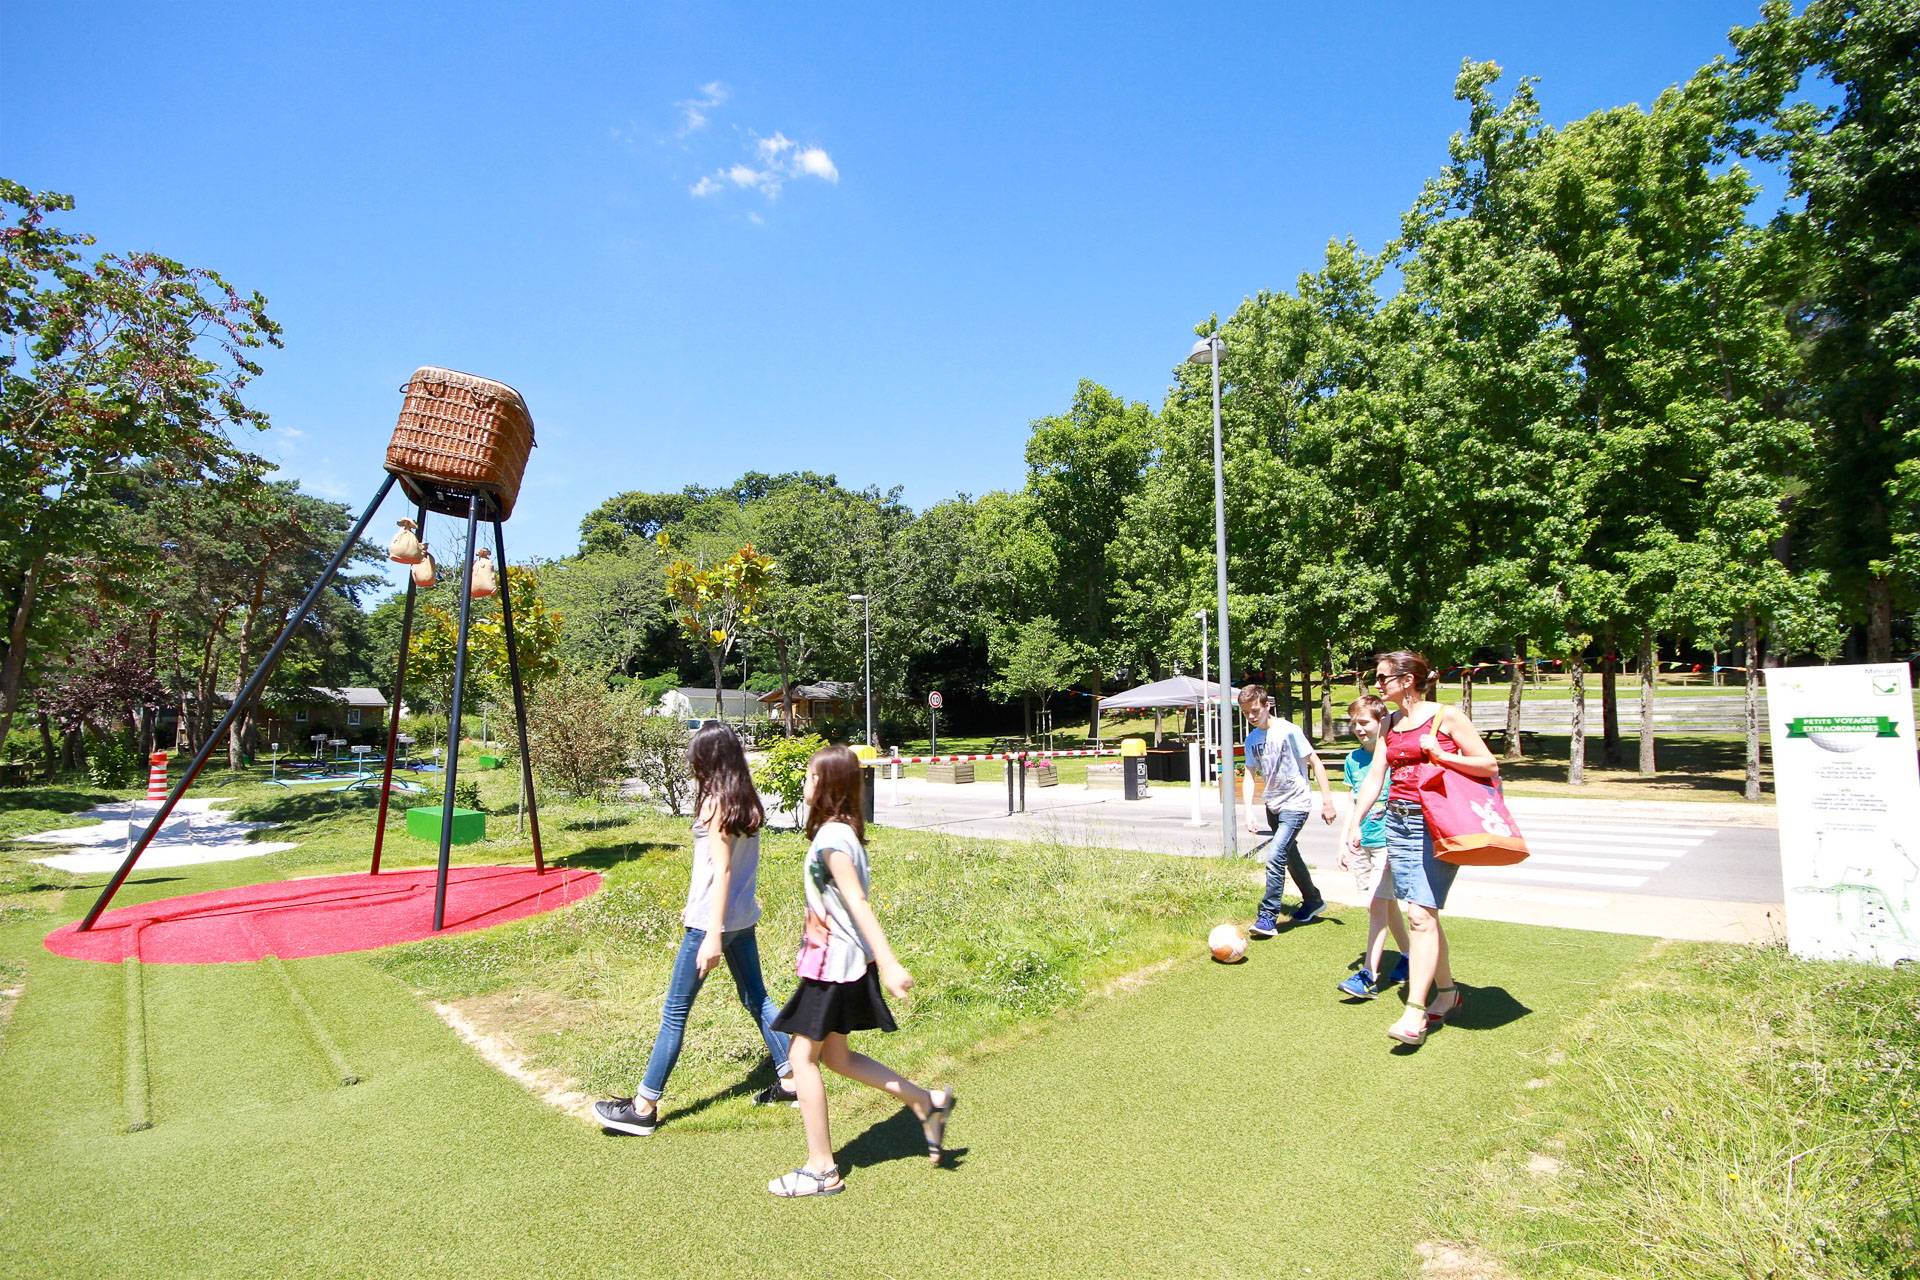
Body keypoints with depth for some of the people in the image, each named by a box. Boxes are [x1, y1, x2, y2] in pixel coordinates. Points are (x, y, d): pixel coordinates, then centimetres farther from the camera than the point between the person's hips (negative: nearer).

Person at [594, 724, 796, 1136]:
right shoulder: (747, 802, 7)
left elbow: (722, 870, -21)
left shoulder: (714, 802, -16)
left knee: (675, 1011, 1)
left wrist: (713, 936, -22)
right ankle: (790, 1079, 25)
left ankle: (643, 1107, 10)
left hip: (713, 920, -8)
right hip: (743, 916, 8)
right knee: (755, 997, 18)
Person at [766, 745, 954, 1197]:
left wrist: (888, 963, -28)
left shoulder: (831, 838, -20)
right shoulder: (842, 829, 8)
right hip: (838, 958, 9)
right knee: (834, 1056, 18)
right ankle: (927, 1102, 22)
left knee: (803, 1057, 4)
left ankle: (822, 1170, 16)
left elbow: (857, 903, -26)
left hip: (834, 961, -9)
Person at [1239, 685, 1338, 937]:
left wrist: (1327, 800, -13)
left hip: (1295, 805, -7)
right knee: (1290, 855, 19)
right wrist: (1249, 810, -3)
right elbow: (1250, 774, 7)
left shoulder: (1288, 730, -16)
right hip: (1273, 806, 7)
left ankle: (1268, 916, -11)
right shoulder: (1252, 739, 2)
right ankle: (1313, 901, 39)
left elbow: (1315, 763, -12)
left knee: (1275, 856, -18)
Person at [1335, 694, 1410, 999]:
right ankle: (1408, 956, 32)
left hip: (1388, 842, -6)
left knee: (1376, 903, -11)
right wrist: (1345, 842, 12)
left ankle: (1369, 975, -9)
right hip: (1360, 843, 6)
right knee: (1387, 902, 15)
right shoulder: (1353, 759, 8)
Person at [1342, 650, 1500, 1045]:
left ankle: (1415, 1011, -10)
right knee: (1425, 913, 11)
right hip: (1397, 821, 6)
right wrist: (1354, 823, 7)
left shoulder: (1447, 716, -4)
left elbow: (1490, 766, -3)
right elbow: (1374, 777, 12)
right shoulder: (1391, 724, 14)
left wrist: (1440, 755, -14)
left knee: (1420, 913, -12)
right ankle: (1446, 991, 27)